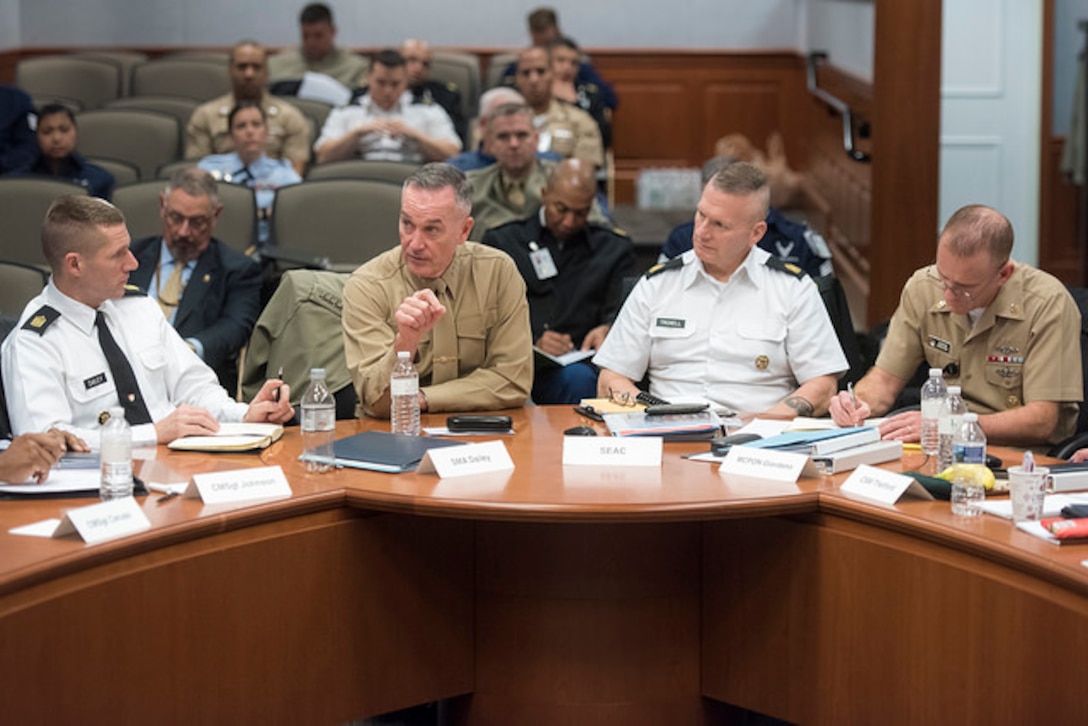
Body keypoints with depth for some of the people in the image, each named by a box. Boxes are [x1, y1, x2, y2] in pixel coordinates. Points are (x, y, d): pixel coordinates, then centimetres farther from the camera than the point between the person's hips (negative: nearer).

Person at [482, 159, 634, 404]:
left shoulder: (614, 248, 22)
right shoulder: (502, 241, 18)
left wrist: (607, 330, -15)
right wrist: (531, 342, -11)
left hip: (576, 363, 0)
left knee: (579, 379, -37)